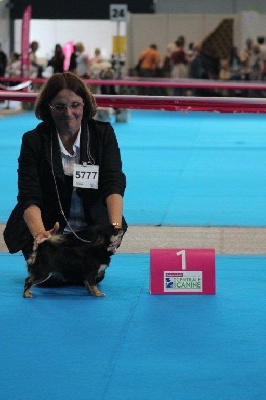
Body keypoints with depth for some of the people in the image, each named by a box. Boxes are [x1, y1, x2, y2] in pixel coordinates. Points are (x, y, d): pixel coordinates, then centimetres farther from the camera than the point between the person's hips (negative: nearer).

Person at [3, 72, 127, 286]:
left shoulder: (103, 133, -6)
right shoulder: (34, 140, -9)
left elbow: (114, 183, -19)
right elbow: (29, 196, -19)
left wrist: (115, 227, -38)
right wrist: (40, 233, -40)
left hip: (92, 228, 1)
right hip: (48, 227, -1)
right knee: (51, 276, -21)